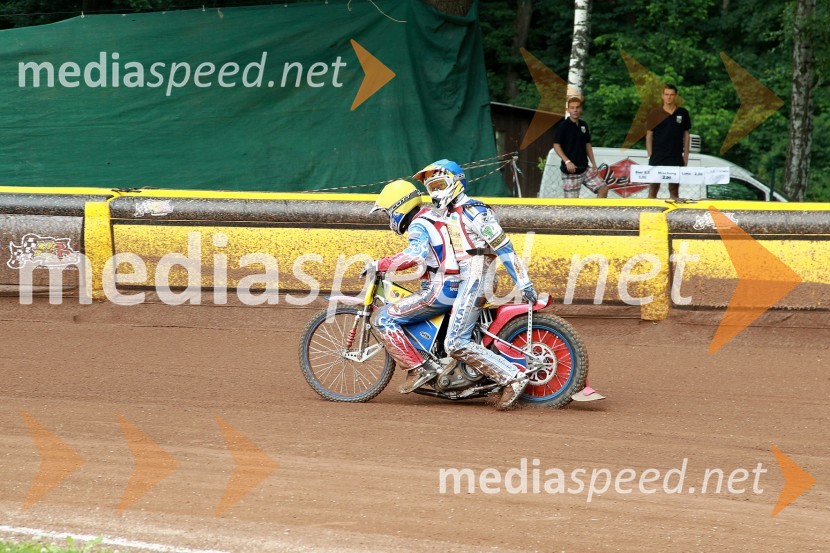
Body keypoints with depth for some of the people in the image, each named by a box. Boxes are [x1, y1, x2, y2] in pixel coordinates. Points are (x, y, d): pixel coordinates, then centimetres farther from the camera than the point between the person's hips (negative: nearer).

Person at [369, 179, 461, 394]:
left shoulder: (418, 225, -9)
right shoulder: (433, 217, 20)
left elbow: (415, 254, -29)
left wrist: (378, 265, -24)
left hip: (439, 290, -10)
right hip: (456, 288, 10)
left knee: (385, 319, -12)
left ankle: (418, 368, -17)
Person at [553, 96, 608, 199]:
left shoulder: (583, 125, 9)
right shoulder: (563, 126, -10)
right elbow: (556, 146, -14)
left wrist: (593, 163, 10)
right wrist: (567, 161, -25)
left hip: (584, 169, 7)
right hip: (570, 171, -7)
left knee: (603, 188, 1)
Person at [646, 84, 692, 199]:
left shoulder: (683, 113, 5)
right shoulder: (655, 113, 2)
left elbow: (686, 135, 9)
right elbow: (649, 135, 4)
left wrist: (686, 155, 5)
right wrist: (650, 155, -3)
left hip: (676, 157, 1)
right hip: (657, 157, -1)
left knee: (674, 190, 6)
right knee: (653, 188, 0)